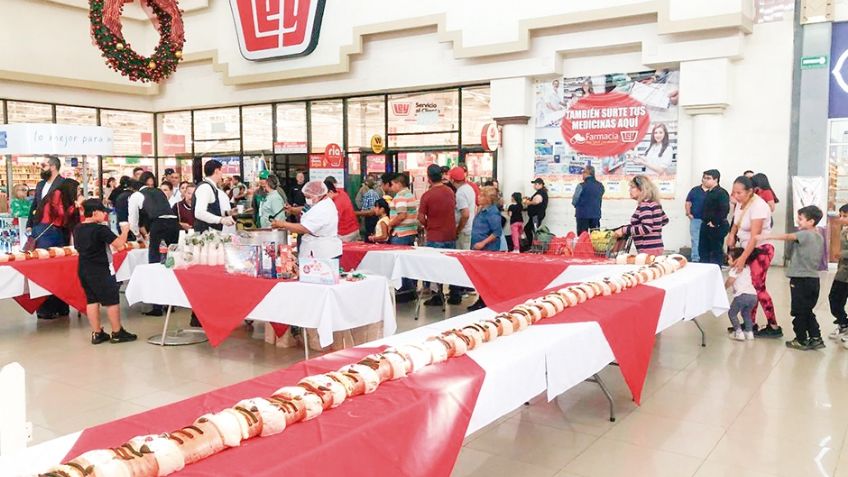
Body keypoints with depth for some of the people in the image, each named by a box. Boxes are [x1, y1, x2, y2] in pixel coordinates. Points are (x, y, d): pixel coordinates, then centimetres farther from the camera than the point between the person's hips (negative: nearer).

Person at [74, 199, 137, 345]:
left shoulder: (78, 229, 5)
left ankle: (97, 334, 15)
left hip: (83, 270, 8)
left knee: (92, 300, 11)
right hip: (100, 270, -8)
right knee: (112, 300, 2)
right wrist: (125, 230, -4)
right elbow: (119, 244, -20)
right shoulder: (101, 229, -18)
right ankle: (117, 333, 9)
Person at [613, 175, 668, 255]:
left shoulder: (644, 205, -15)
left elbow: (646, 228, -25)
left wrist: (624, 230, -21)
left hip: (648, 250, -10)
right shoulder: (654, 203, 13)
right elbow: (665, 220, 26)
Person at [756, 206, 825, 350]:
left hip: (800, 280, -8)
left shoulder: (805, 235, -13)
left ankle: (802, 340, 8)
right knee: (807, 311, 17)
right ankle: (815, 338, 16)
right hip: (813, 279, 8)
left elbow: (787, 237, -28)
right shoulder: (819, 237, 12)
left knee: (798, 312, 2)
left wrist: (766, 236, -36)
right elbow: (819, 259, 17)